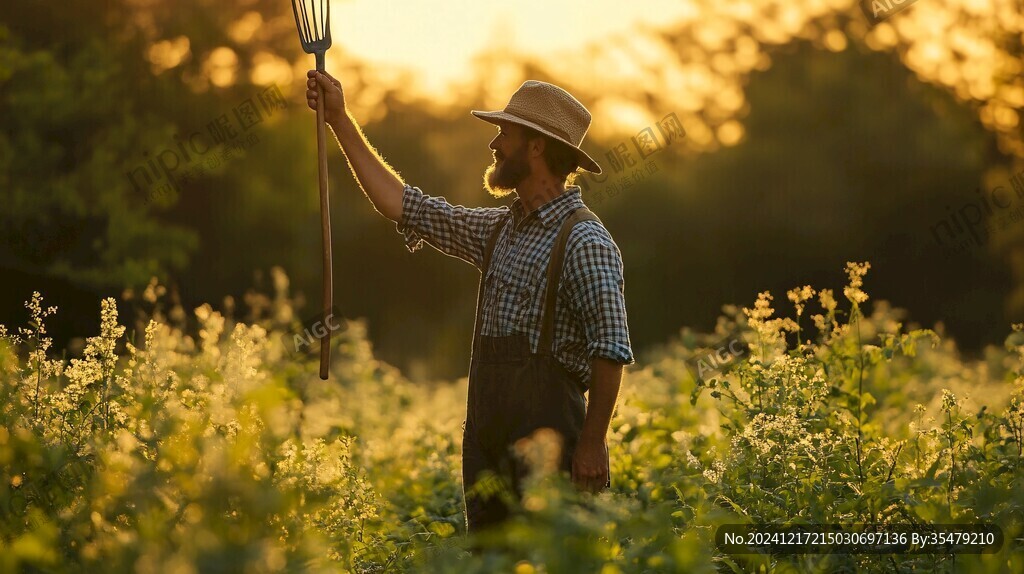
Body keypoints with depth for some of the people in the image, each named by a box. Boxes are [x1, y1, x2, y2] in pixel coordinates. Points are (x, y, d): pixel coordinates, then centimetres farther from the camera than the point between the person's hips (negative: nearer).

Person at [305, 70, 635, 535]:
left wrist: (592, 443, -20)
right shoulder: (500, 229, 15)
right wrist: (340, 121, 20)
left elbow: (610, 348, -16)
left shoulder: (584, 242, -11)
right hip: (488, 438, 9)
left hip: (545, 438, -8)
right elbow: (404, 206, 20)